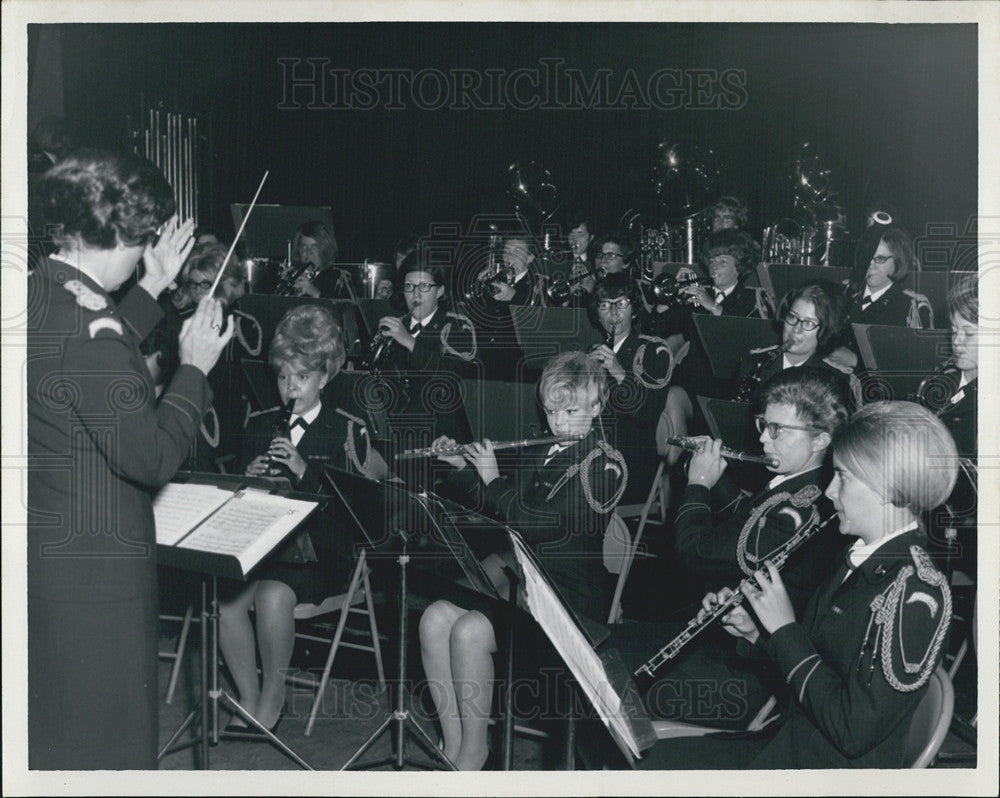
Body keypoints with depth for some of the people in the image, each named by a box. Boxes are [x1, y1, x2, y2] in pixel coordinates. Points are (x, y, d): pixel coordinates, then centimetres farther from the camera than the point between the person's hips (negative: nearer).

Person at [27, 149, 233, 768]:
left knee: (44, 729, 24)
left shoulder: (34, 295, 3)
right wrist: (196, 367, -12)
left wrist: (153, 289, 21)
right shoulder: (88, 325, -25)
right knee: (102, 742, 7)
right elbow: (152, 457, -24)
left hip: (39, 548, 10)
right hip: (92, 570, -9)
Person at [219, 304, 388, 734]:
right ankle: (249, 700, -8)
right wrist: (249, 478, -5)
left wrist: (302, 469, -19)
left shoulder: (346, 429, 1)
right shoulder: (258, 425, 15)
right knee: (226, 595, -25)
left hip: (320, 551, -4)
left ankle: (273, 699, -10)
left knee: (273, 595, -31)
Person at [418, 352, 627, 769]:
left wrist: (492, 478, -8)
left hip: (571, 594, -8)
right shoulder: (546, 456, 16)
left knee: (470, 631, -28)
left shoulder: (603, 465, -10)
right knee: (435, 618, -14)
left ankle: (474, 751, -11)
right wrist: (462, 467, 14)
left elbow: (535, 522, -21)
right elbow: (499, 506, 28)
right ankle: (452, 746, -9)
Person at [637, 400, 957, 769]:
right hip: (791, 740, 9)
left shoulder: (917, 592, -23)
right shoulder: (858, 559, 7)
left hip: (840, 766, -9)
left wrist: (784, 628, -19)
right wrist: (755, 633, 0)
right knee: (658, 759, 2)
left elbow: (854, 731, -26)